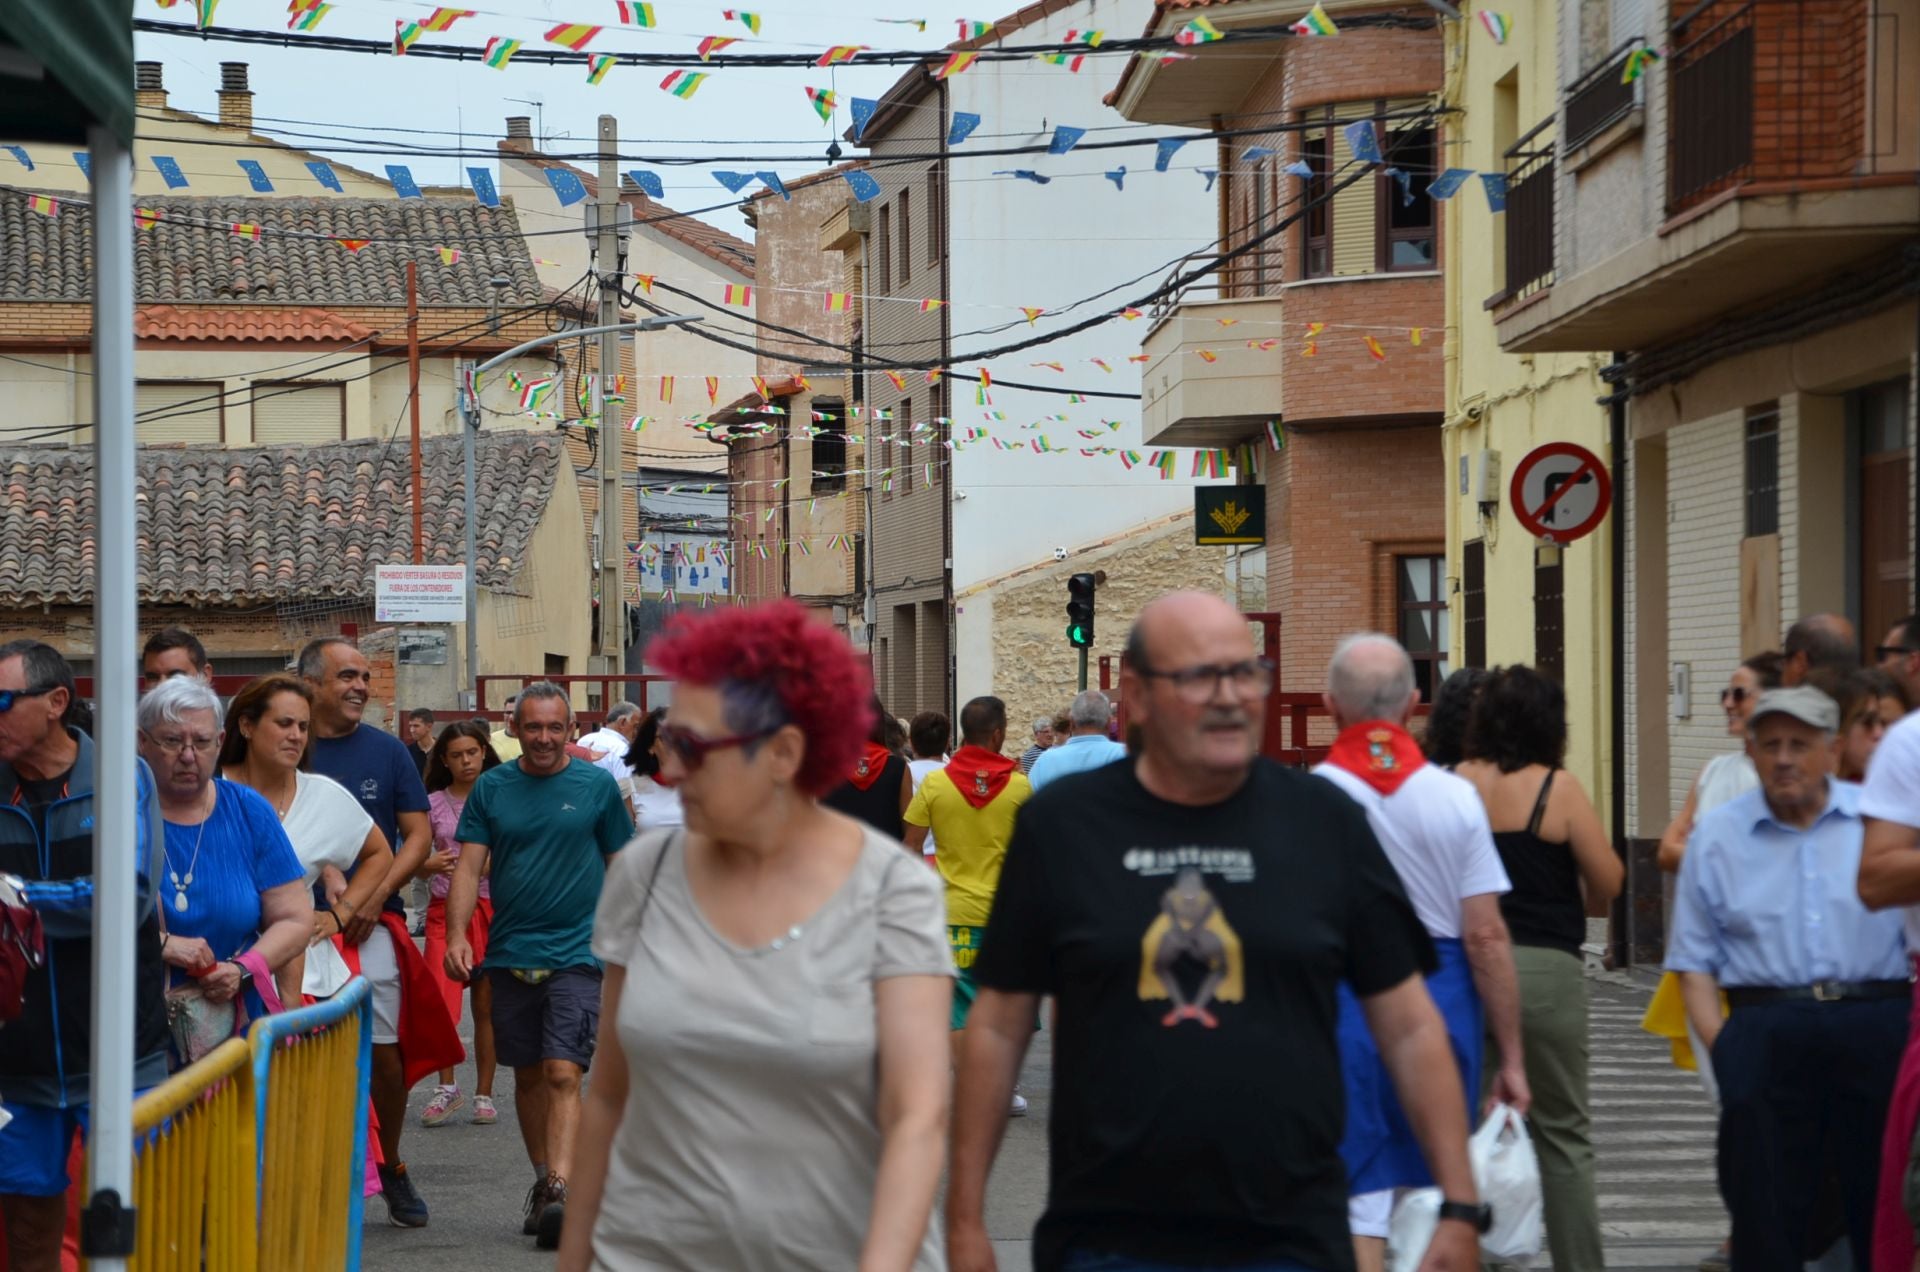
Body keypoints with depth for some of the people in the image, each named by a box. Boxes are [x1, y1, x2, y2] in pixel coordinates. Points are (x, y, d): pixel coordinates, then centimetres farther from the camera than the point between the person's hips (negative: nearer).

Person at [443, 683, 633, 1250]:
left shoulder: (598, 786, 1)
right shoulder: (491, 788, 5)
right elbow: (469, 866, 2)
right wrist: (457, 935, -12)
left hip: (577, 953, -3)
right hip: (510, 953, 3)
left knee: (563, 1073, -14)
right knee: (528, 1075, 12)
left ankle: (560, 1191, -22)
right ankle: (543, 1180, 25)